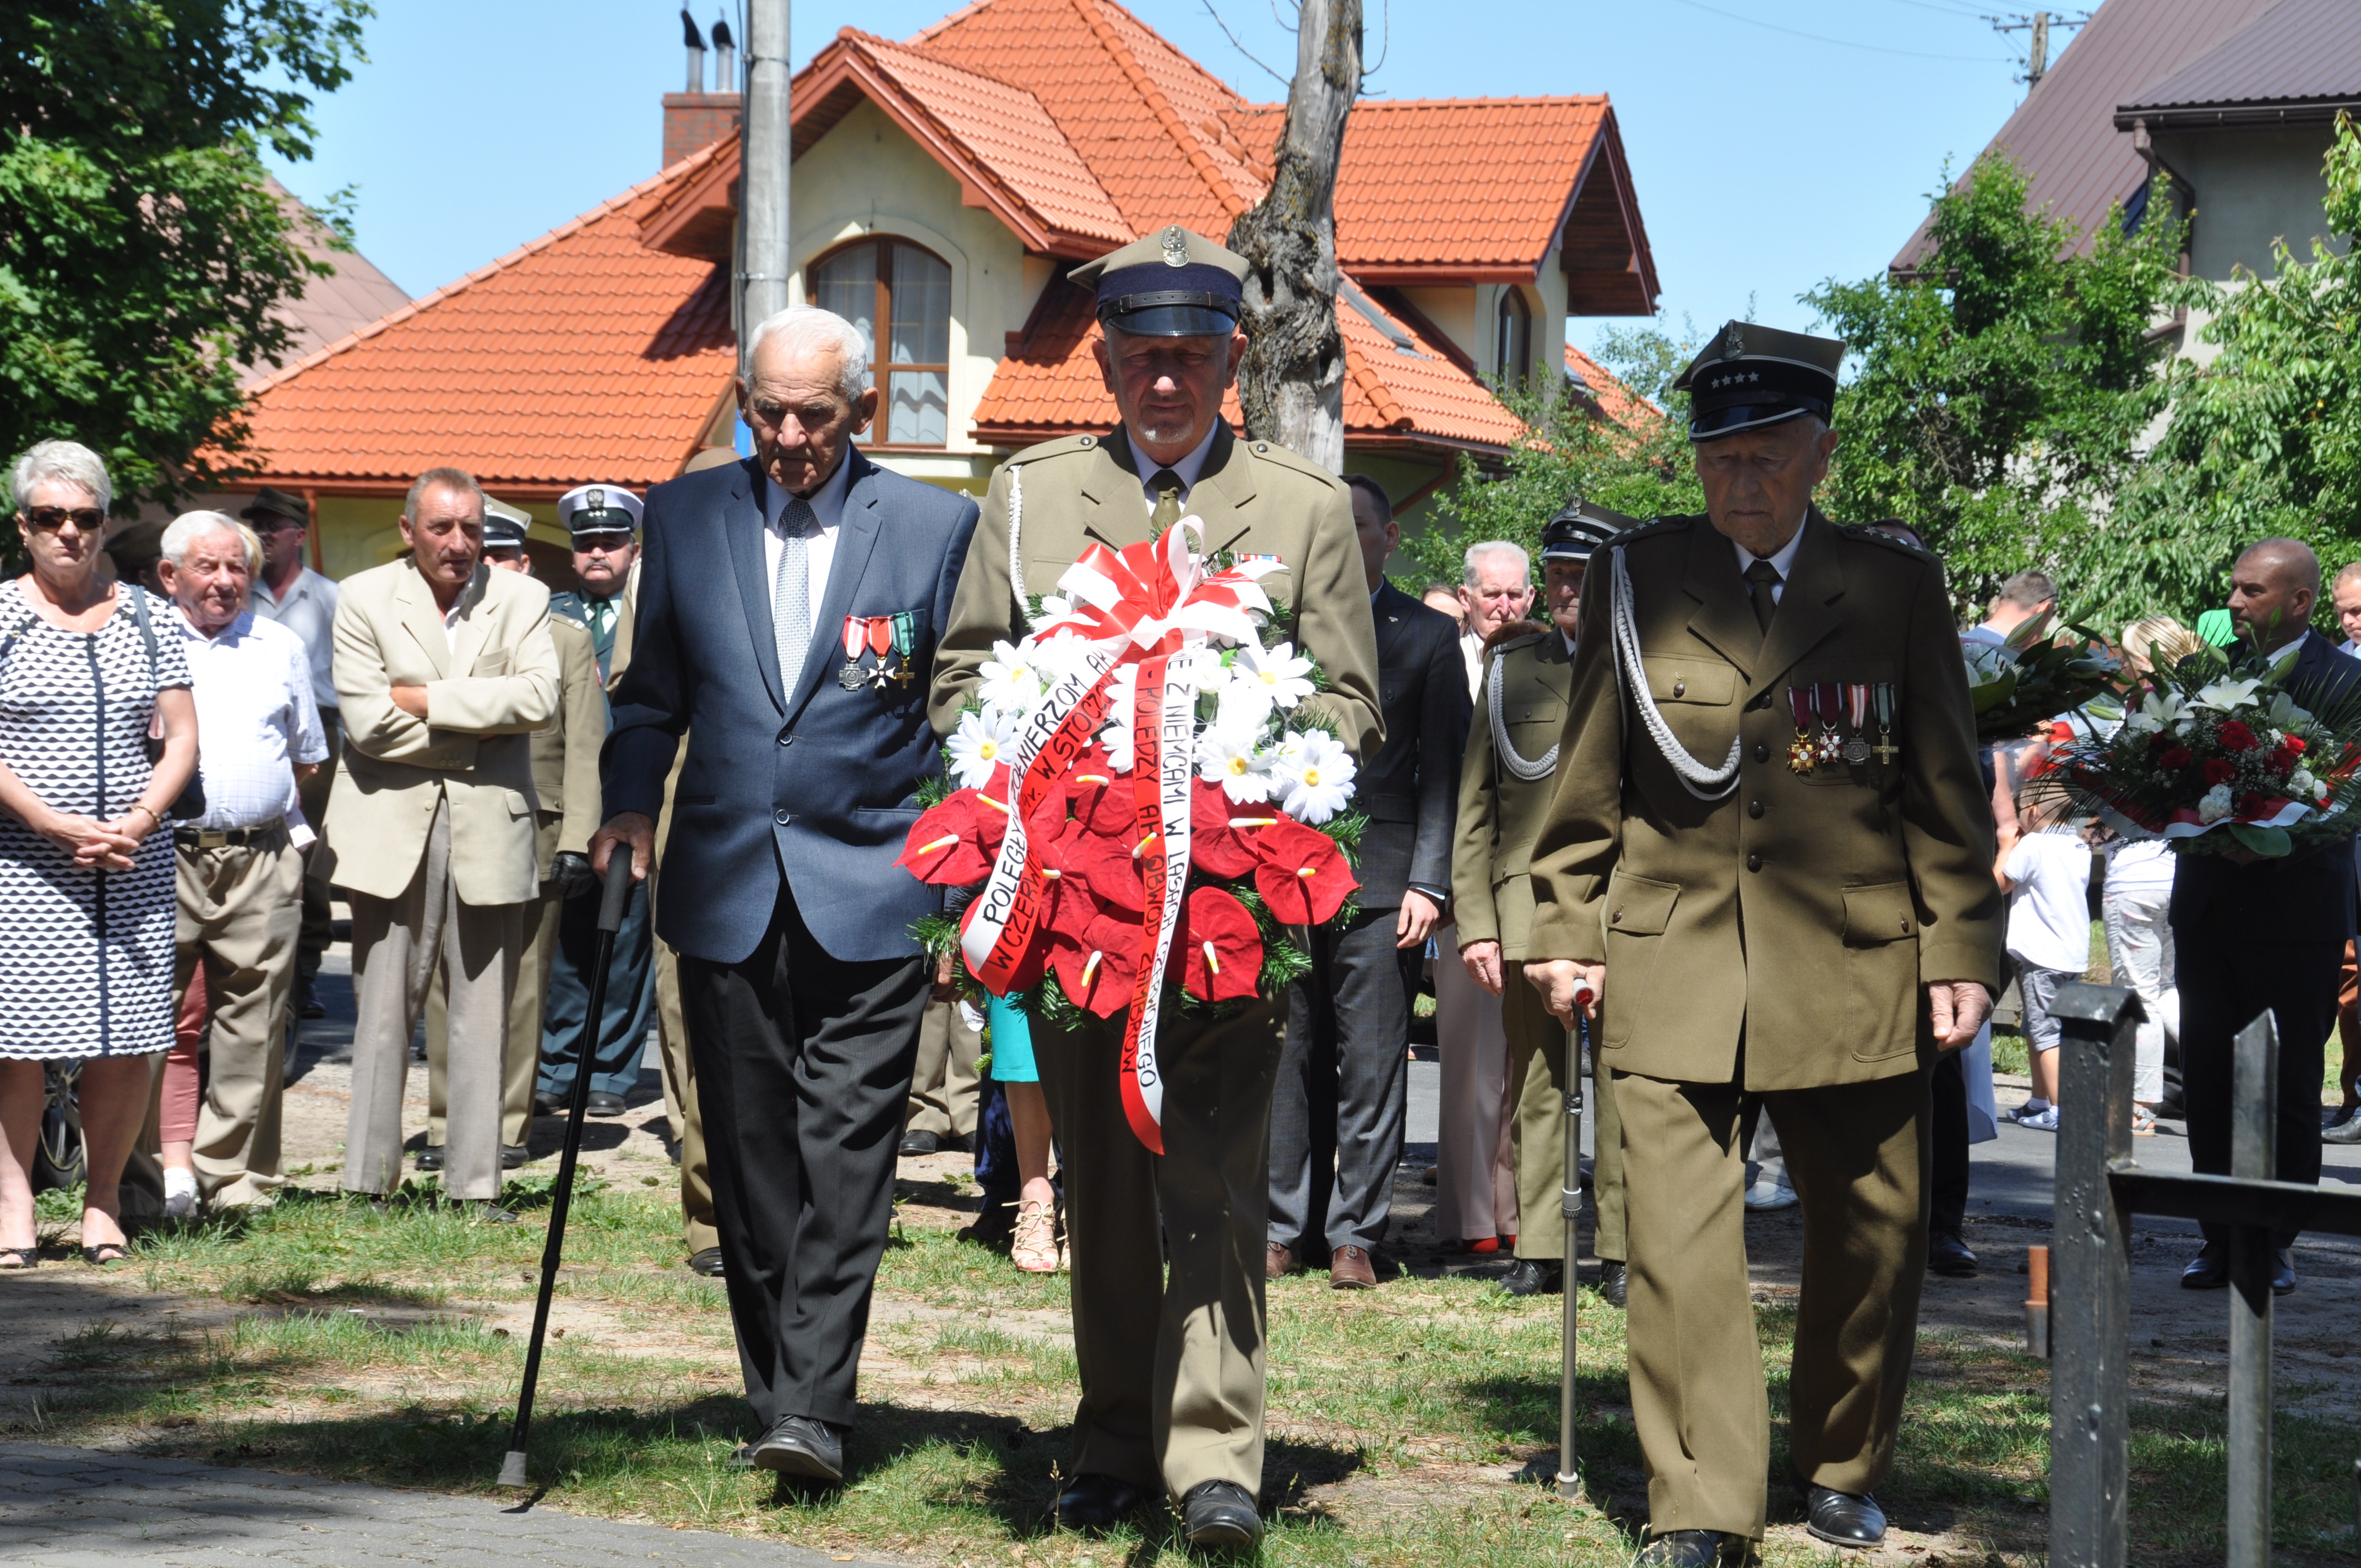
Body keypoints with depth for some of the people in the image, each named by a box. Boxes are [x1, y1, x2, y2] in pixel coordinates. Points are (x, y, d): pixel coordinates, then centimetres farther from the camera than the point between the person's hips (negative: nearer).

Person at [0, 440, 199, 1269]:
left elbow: (181, 738, 10)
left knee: (129, 1041, 0)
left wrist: (138, 821, -6)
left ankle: (104, 1199, 12)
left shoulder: (142, 616, 12)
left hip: (134, 860, 3)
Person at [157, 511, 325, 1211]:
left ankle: (234, 1177, 8)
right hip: (165, 856, -3)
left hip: (264, 859, 3)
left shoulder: (282, 648, 16)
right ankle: (157, 1173, -1)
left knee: (253, 1024, 2)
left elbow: (307, 756, 25)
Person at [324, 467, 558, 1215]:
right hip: (393, 825, -1)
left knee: (484, 1018, 4)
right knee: (383, 1014, 0)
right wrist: (477, 730, -7)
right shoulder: (363, 598, 1)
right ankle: (368, 1181, 7)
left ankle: (475, 1182, 9)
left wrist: (426, 698, -12)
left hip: (489, 829, 1)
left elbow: (537, 697, -11)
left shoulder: (521, 599, 5)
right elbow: (367, 721, -9)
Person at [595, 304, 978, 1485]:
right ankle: (773, 1394, 17)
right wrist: (630, 803, 1)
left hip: (871, 895, -3)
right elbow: (651, 692, 17)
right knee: (748, 1157, 7)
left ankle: (816, 1407, -9)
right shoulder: (684, 516, 8)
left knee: (845, 1153, -9)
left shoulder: (937, 526, 1)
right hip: (726, 888, 3)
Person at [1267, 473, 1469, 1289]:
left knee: (1372, 1067, -1)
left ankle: (1354, 1236, 6)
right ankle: (1281, 1229, 11)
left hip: (1380, 878, -2)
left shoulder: (1430, 636, 8)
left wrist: (1429, 882, -6)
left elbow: (1444, 773, 3)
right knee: (1283, 1062, 3)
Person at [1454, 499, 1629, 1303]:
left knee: (1625, 1084, -4)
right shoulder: (1509, 668, 13)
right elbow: (1475, 805, 11)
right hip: (1527, 907, 2)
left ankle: (1623, 1250, 3)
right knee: (1533, 1079, 4)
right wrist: (1475, 921, 3)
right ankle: (1538, 1248, 11)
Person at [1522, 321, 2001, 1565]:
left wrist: (1962, 950, 2)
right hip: (1672, 967, -1)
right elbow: (1588, 784, 9)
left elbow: (1947, 795, 6)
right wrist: (1566, 931, 5)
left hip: (1854, 972, 1)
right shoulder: (1638, 580, 5)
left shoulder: (1898, 589, 4)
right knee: (1676, 1246, -6)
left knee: (1873, 1241, 9)